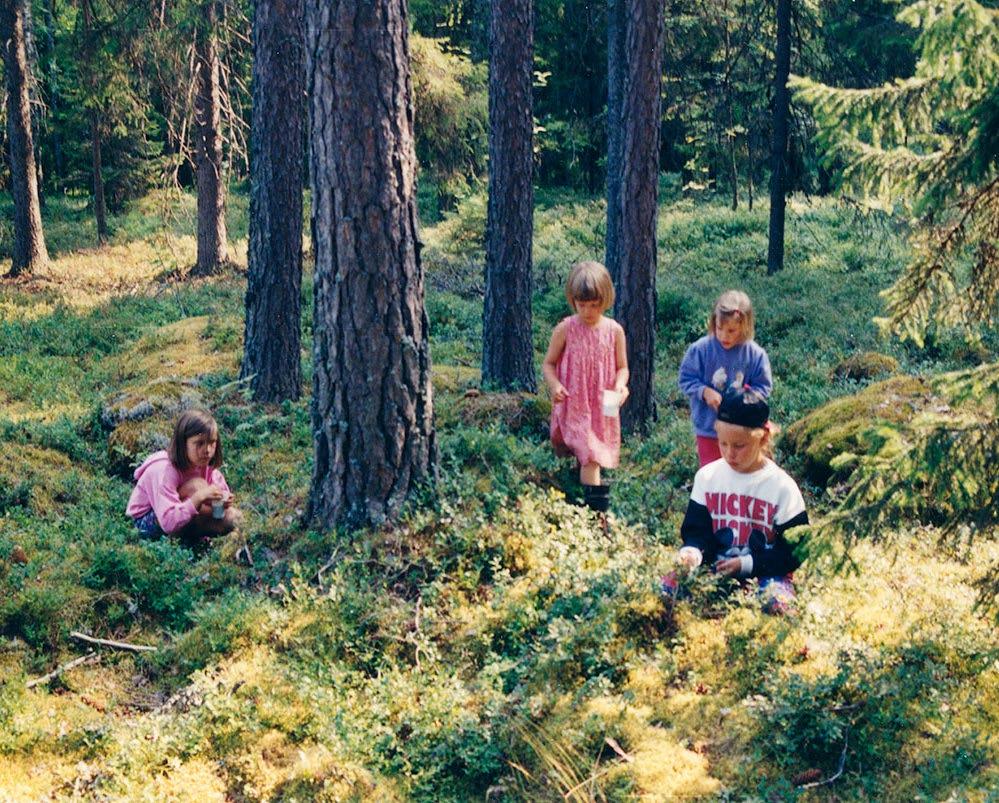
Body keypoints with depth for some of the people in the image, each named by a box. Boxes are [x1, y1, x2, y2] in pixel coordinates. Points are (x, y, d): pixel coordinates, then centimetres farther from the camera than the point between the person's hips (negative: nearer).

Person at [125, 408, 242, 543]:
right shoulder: (164, 470, -33)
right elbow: (168, 522, -41)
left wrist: (225, 500, -31)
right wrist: (198, 498, -50)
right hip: (146, 524, -8)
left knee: (234, 516, -10)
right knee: (196, 486, -32)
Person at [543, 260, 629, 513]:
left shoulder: (614, 331, -1)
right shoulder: (565, 329, -6)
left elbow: (622, 367, 6)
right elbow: (549, 363, 2)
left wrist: (620, 385, -15)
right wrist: (554, 385, -16)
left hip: (603, 407, 2)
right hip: (573, 405, -2)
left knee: (591, 457, 8)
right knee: (590, 456, -10)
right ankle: (596, 505, -7)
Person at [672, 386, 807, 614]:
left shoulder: (783, 487, -6)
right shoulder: (707, 477, 3)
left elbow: (795, 551, -4)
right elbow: (696, 530, 6)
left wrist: (747, 564, -14)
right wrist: (692, 552, -18)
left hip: (764, 574, -2)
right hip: (716, 569, 2)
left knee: (776, 602, -36)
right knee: (669, 586, -24)